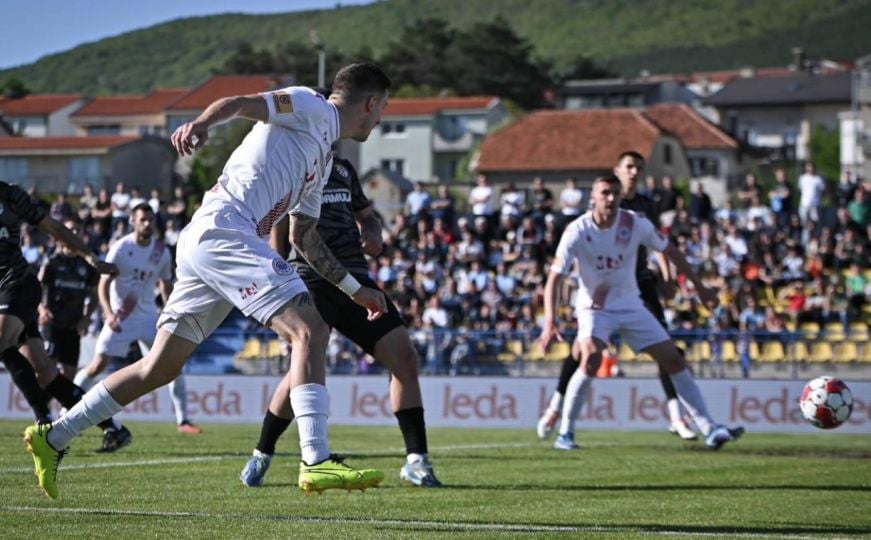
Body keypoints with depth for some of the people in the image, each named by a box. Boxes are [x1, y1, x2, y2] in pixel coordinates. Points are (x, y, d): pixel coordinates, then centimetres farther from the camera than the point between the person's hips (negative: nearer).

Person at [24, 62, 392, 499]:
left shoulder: (323, 156, 29)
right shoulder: (314, 108, 2)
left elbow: (304, 237, 35)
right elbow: (239, 103, -14)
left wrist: (355, 289, 37)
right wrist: (202, 123, -34)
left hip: (203, 242, 10)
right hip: (223, 231, -10)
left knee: (161, 367, 12)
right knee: (309, 328, -18)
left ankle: (53, 438, 19)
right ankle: (316, 462, -28)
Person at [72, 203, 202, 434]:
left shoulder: (161, 251, 2)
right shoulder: (121, 248, -10)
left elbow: (166, 287, 15)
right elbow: (104, 284, -11)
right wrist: (108, 313, -25)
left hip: (148, 316, 4)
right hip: (120, 317, -4)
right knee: (98, 365, -7)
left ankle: (183, 420, 0)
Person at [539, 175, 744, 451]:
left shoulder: (635, 224, -12)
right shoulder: (578, 232, -20)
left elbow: (670, 252, 4)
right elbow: (554, 279, -20)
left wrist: (699, 287, 8)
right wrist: (550, 322, -32)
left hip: (630, 305, 4)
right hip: (594, 308, -4)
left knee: (674, 360, -1)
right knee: (591, 358, -30)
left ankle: (710, 430, 5)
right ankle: (565, 433, -17)